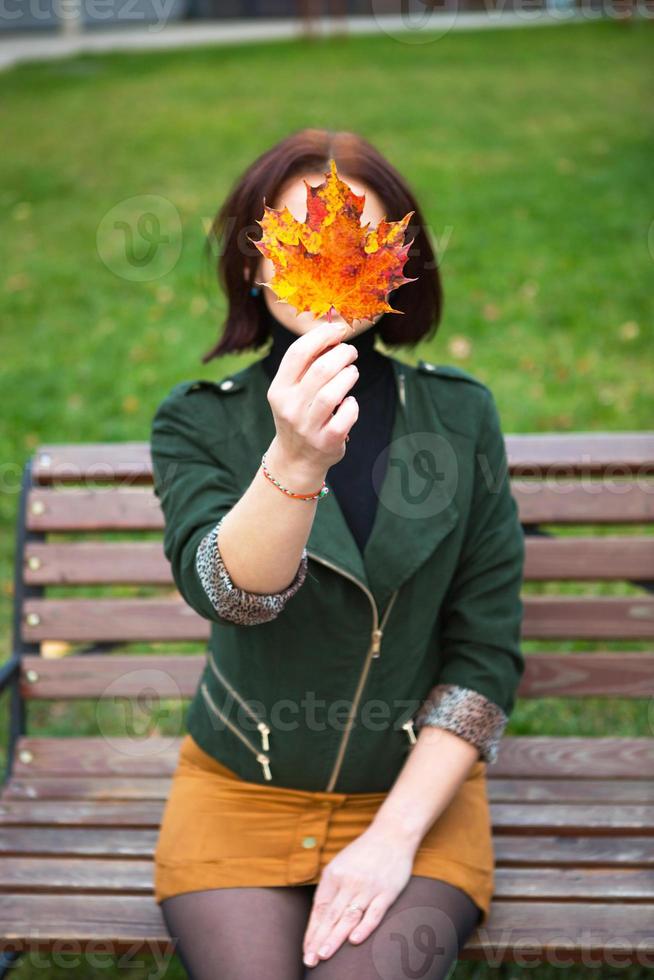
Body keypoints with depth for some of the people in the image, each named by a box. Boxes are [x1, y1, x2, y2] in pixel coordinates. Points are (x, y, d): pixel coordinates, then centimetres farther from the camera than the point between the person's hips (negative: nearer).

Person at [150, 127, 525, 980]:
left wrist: (396, 834, -10)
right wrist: (295, 461, -42)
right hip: (240, 791, 0)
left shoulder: (461, 416, -2)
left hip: (417, 791, 0)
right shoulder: (198, 423, -5)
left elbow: (487, 653, -2)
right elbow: (223, 590, -24)